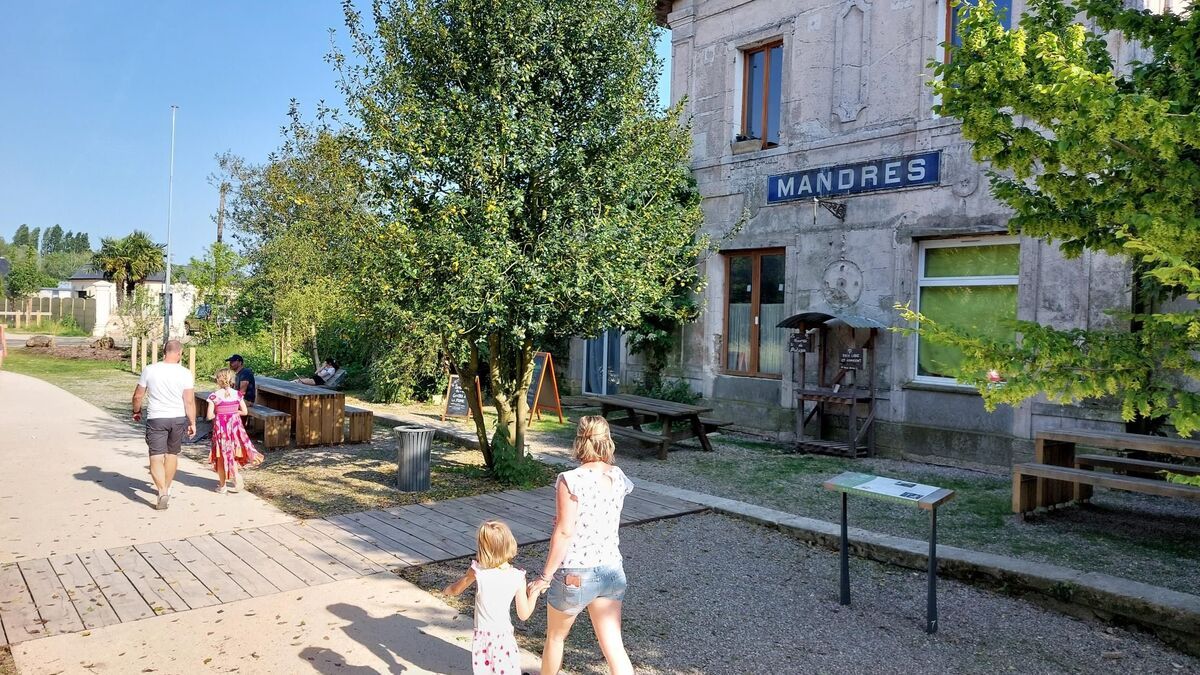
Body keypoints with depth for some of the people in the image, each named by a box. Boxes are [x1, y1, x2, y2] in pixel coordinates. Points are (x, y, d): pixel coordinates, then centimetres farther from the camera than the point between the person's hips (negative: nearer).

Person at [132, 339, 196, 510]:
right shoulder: (185, 373, -8)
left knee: (156, 457, -2)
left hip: (156, 419, -1)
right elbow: (189, 401, -7)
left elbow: (138, 396, 1)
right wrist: (192, 423, 2)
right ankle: (167, 487, 35)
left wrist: (136, 411, 20)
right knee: (172, 453, 20)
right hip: (178, 419, 2)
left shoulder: (149, 370, -6)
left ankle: (162, 491, -19)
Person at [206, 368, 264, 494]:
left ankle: (222, 486, 16)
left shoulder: (214, 396, -12)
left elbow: (209, 416, -13)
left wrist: (218, 414, 7)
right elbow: (245, 412, 1)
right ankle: (237, 479, 5)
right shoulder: (237, 394, -4)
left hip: (220, 428, -2)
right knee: (233, 454, 16)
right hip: (234, 426, 2)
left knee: (221, 456, 9)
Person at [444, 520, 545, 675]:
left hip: (483, 636, 0)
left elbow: (455, 590, 5)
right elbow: (524, 614, -7)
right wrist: (534, 593, 8)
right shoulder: (517, 577, -13)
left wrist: (448, 589, 27)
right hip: (505, 636, 1)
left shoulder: (477, 571, -15)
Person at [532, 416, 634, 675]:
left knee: (555, 636, 22)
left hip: (575, 574, -5)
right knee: (614, 648, 6)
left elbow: (564, 532, -19)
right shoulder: (618, 476, 0)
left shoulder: (570, 480, -18)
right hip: (611, 571, 5)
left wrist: (546, 576, -12)